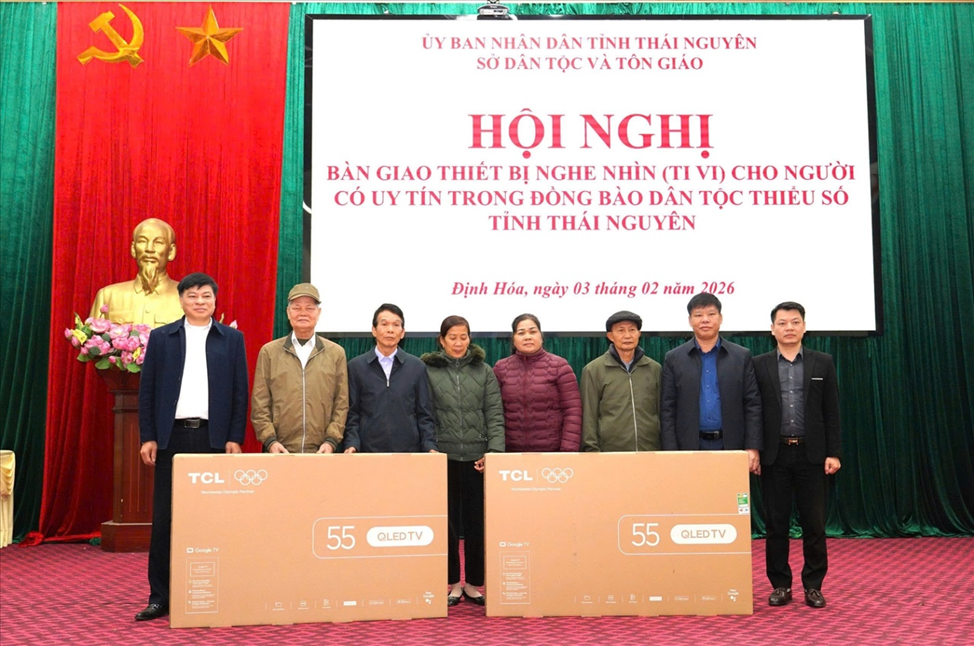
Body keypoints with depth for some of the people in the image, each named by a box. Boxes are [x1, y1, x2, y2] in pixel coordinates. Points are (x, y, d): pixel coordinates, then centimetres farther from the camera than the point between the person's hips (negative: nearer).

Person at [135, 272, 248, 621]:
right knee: (165, 517, 3)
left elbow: (240, 392, 3)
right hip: (172, 436, 1)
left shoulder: (232, 339, 6)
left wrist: (235, 438, -3)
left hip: (213, 436, 0)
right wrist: (148, 437, -1)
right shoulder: (161, 337, 7)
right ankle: (160, 596, 11)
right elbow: (147, 390, 6)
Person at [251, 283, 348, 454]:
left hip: (321, 452, 1)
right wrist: (270, 440, -7)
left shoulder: (336, 353, 7)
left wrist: (331, 440, -5)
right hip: (280, 451, 0)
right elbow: (260, 403, 3)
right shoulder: (268, 352, 6)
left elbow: (341, 403, 4)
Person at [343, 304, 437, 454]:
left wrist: (430, 446, -6)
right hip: (369, 451, -1)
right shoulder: (356, 366, 5)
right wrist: (352, 444, -10)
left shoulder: (417, 367, 7)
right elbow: (352, 414, 4)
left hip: (409, 451, 1)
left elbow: (424, 415, 6)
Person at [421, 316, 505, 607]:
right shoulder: (428, 371, 3)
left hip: (476, 457, 1)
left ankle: (474, 582, 18)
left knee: (476, 520, 6)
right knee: (447, 520, 6)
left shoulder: (484, 371, 8)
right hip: (443, 456, -1)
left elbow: (495, 415, 3)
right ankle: (451, 582, 17)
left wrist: (495, 450, -8)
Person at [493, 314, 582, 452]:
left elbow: (573, 411, -4)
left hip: (552, 451, -2)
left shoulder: (559, 366, 0)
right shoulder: (501, 368, 7)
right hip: (511, 451, 2)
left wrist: (568, 450, -12)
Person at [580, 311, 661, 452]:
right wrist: (592, 451, -6)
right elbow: (588, 417, 0)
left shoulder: (655, 369, 9)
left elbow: (663, 413, 13)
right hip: (610, 454, -2)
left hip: (651, 452, 3)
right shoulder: (593, 370, 0)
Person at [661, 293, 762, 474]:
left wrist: (753, 447, -5)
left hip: (731, 446, 0)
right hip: (690, 447, 0)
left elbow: (752, 405, 4)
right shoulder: (673, 358, 5)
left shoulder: (742, 356, 6)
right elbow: (668, 409, 3)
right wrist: (671, 453, -5)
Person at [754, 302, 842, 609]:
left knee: (814, 523, 5)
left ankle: (813, 585, 17)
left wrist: (834, 453, -3)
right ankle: (780, 584, 17)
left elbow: (831, 412, 3)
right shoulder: (758, 365, 3)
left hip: (811, 454, 0)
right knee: (776, 523, 6)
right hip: (774, 454, 0)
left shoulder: (822, 363, 5)